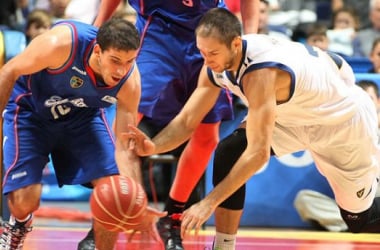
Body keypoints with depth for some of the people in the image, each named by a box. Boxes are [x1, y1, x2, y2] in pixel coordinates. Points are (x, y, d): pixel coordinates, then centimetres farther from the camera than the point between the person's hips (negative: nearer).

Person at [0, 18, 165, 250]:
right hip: (30, 109, -3)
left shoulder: (129, 82, -26)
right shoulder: (62, 43, -38)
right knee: (24, 200, -14)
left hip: (82, 115, 3)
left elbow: (125, 147, -21)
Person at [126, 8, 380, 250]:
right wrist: (154, 147, -33)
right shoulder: (216, 63, -16)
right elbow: (187, 122, -12)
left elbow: (258, 153, -41)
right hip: (294, 114, 7)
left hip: (344, 119, -7)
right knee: (228, 154, -14)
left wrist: (209, 203, -43)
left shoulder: (260, 72, -40)